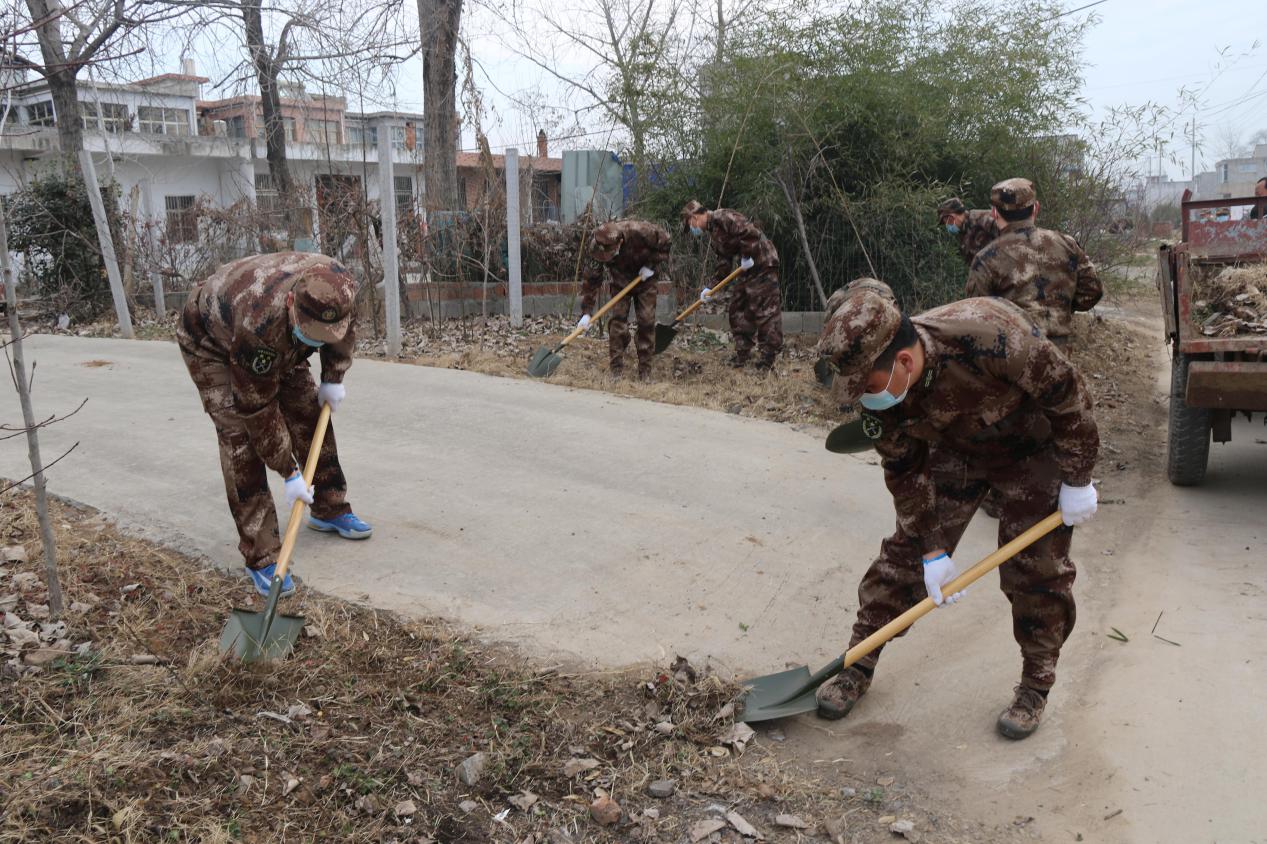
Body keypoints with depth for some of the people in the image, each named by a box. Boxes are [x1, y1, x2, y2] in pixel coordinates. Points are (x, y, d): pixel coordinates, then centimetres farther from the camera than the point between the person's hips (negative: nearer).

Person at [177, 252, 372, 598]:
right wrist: (290, 473, -27)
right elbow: (259, 411, -33)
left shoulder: (335, 286, -32)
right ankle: (260, 557, -11)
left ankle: (330, 510, 23)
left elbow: (341, 332, -4)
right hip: (209, 340, -6)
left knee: (309, 412, 2)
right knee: (240, 436, -17)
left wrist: (333, 378, -9)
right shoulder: (259, 324, -46)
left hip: (278, 341, 6)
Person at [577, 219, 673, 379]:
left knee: (646, 321, -6)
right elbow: (591, 279, -22)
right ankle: (616, 370, -5)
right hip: (620, 281, 1)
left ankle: (645, 371, 1)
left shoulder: (641, 232, -36)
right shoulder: (598, 248, -28)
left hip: (645, 277, -1)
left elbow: (666, 242, -18)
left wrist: (653, 265, -24)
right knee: (618, 319, -11)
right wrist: (586, 312, -26)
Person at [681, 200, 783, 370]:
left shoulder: (722, 217, -15)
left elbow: (750, 232, -26)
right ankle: (742, 354, 18)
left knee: (765, 310, -7)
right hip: (747, 268, 11)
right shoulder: (713, 234, 16)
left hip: (762, 262, -11)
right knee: (737, 310, 12)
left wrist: (747, 257, -17)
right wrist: (712, 288, 8)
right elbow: (724, 263, 15)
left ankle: (770, 355, -2)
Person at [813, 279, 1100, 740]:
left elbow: (1066, 391, -26)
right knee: (905, 551, -1)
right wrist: (933, 549, -9)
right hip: (957, 450, 4)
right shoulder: (878, 388, -24)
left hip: (1034, 447, -3)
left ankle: (1036, 687, 19)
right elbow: (905, 472, -11)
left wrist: (1077, 480, -17)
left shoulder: (988, 335, -42)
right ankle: (858, 666, 12)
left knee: (1035, 569, -3)